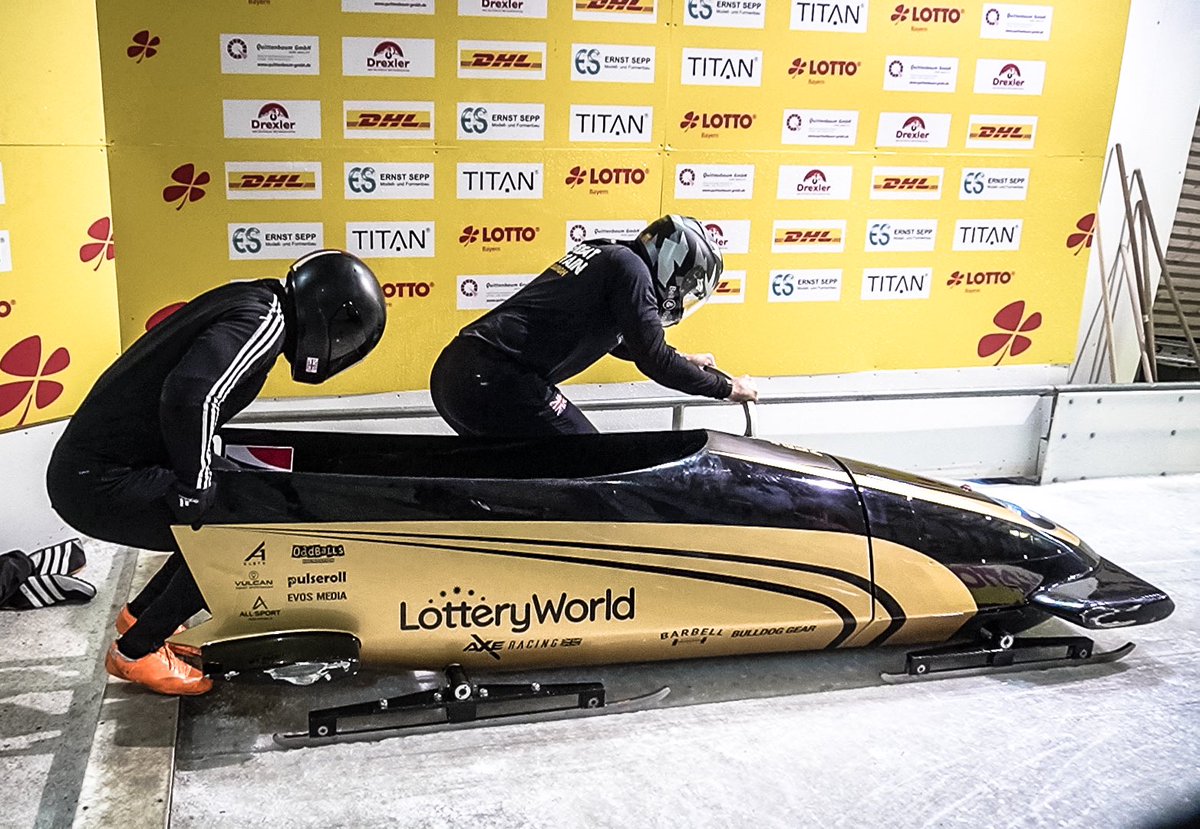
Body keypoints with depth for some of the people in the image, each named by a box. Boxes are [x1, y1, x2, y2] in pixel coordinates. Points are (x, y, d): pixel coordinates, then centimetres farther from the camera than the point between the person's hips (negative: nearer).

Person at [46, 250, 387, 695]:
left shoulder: (251, 300, 9)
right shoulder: (265, 321, -19)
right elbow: (190, 395, -35)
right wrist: (195, 488, -21)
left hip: (89, 462, 10)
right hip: (99, 482, -10)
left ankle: (139, 614, 30)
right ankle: (135, 651, 8)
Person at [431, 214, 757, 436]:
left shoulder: (603, 253, 23)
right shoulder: (630, 266, -5)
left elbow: (615, 338, 39)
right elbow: (652, 358, -8)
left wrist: (682, 360, 44)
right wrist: (726, 388, 4)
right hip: (496, 379, -10)